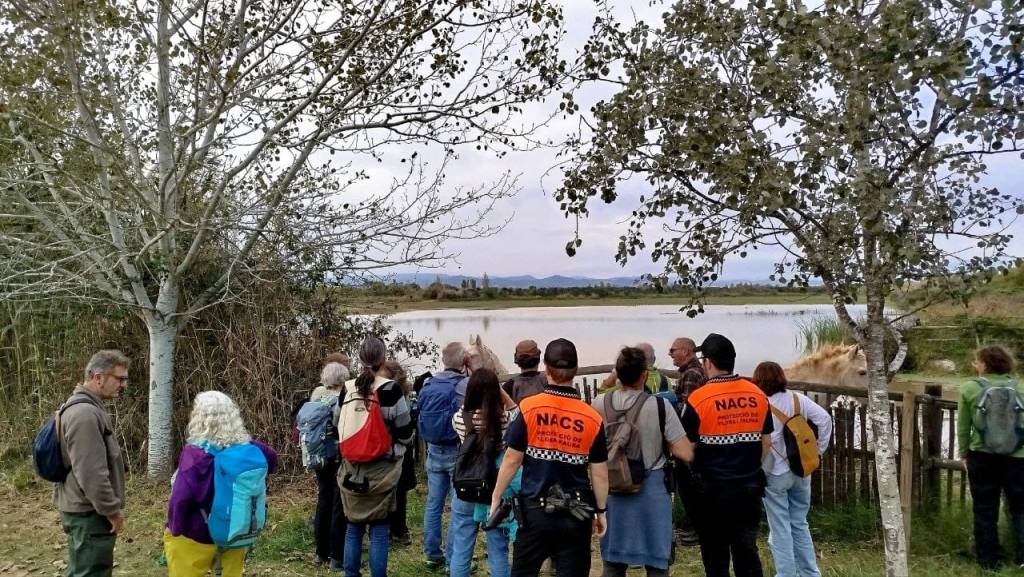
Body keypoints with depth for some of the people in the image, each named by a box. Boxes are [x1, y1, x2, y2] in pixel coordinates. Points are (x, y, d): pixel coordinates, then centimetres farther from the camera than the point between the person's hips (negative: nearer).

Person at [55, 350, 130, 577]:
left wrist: (111, 507, 23)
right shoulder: (85, 413, -23)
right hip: (89, 513, -11)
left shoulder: (88, 407, 12)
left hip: (87, 509, 11)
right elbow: (91, 473, -27)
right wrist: (112, 509, -17)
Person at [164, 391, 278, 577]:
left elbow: (180, 498, -29)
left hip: (194, 538, -4)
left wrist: (175, 530, -15)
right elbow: (272, 460, 11)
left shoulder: (196, 453, -23)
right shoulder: (246, 447, -7)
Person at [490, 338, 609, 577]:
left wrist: (496, 497, 6)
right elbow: (600, 473, 1)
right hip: (577, 515, 1)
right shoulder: (592, 418, -4)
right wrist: (601, 511, 13)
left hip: (535, 510, -1)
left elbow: (512, 460, -6)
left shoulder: (529, 408, -9)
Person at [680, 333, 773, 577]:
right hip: (750, 487, 4)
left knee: (716, 556, 10)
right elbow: (766, 442, 9)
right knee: (748, 552, 14)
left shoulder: (698, 399, -14)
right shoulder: (758, 395, 1)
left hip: (713, 489, -4)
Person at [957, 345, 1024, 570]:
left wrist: (964, 453, 13)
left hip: (982, 457, -1)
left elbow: (963, 427, 0)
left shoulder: (969, 388, -4)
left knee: (985, 510, 10)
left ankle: (988, 560, 18)